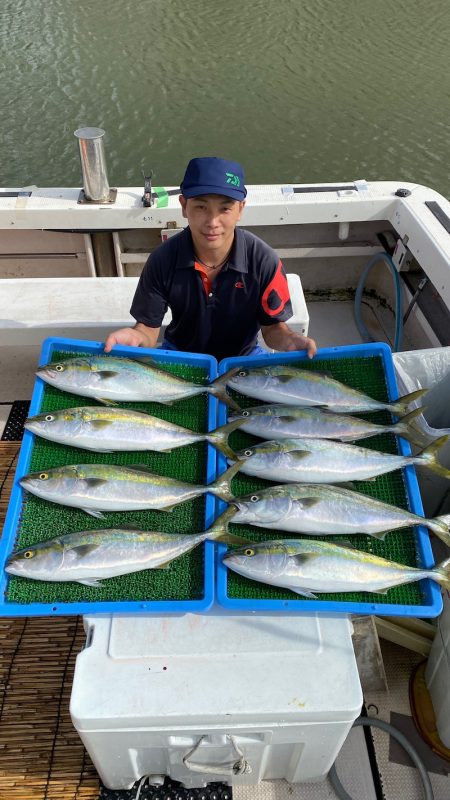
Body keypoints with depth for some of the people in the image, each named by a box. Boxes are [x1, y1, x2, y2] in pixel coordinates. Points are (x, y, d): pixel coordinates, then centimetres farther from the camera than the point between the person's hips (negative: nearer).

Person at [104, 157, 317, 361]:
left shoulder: (264, 261, -22)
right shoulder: (162, 260, -20)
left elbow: (273, 327, -11)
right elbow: (149, 328, -13)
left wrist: (291, 341, -35)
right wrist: (135, 337, -38)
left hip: (243, 358, 1)